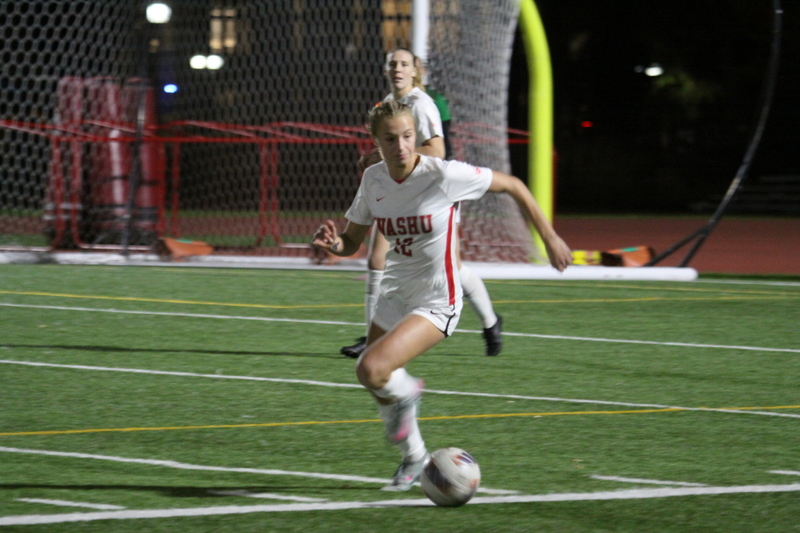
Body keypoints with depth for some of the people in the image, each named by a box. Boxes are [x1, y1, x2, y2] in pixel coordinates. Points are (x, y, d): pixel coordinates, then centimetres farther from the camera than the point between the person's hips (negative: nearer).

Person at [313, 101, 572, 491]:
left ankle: (404, 393, 11)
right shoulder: (373, 179, -4)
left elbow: (513, 186, -8)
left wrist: (550, 238, -2)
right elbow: (352, 242, 7)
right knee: (378, 386, 16)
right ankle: (413, 457, 43)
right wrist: (332, 243, -17)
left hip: (437, 303, -6)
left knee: (370, 370, -25)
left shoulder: (444, 175, -20)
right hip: (395, 295, 6)